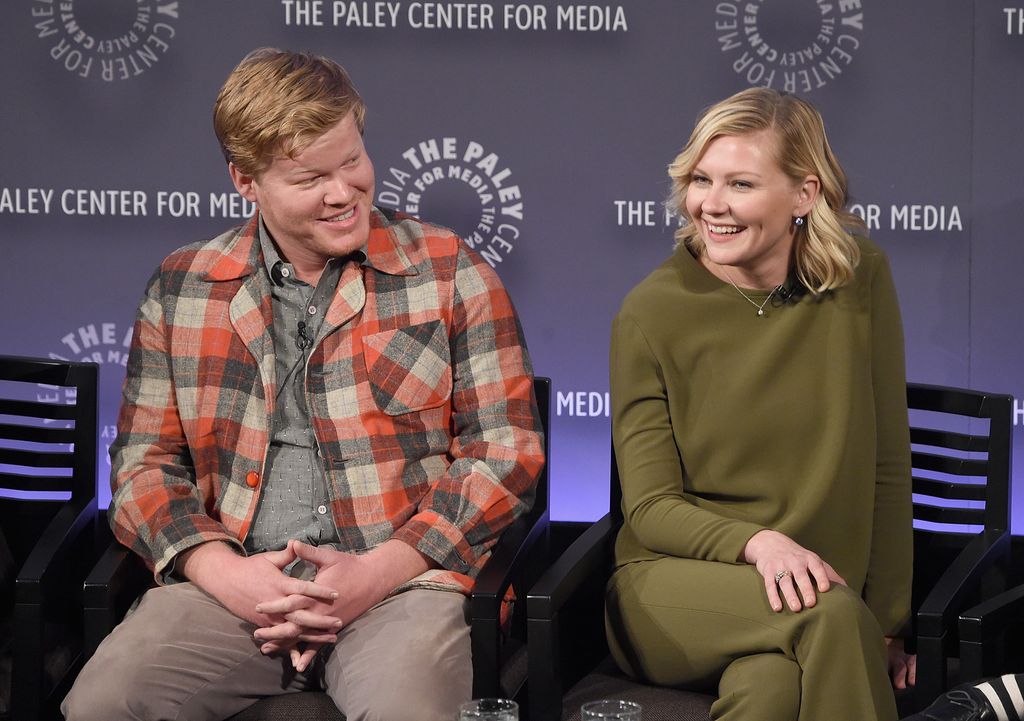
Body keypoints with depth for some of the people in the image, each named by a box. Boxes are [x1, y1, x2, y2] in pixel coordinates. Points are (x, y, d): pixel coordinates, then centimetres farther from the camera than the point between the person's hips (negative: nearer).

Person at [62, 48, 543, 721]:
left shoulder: (450, 272, 6)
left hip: (401, 584, -2)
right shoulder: (181, 288, 13)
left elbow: (507, 450, 2)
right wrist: (220, 570, -7)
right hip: (231, 584, 3)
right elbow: (146, 462, 13)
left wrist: (380, 571, -10)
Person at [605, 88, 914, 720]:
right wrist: (757, 543, -23)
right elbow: (650, 507, -4)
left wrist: (887, 622, 1)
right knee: (833, 615, -34)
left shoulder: (859, 279, -1)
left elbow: (886, 467, 5)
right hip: (673, 588, -1)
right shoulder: (652, 312, -5)